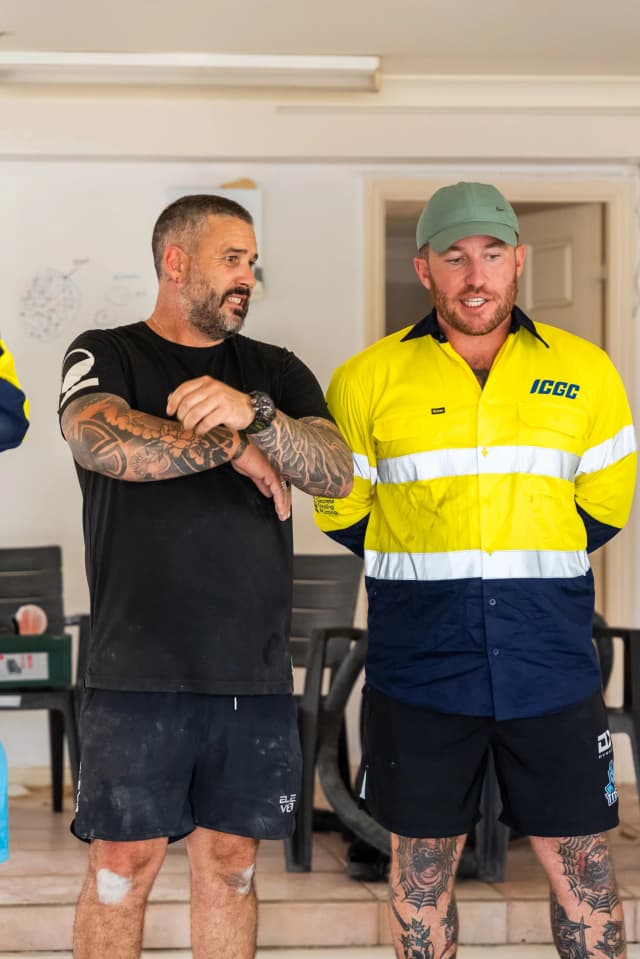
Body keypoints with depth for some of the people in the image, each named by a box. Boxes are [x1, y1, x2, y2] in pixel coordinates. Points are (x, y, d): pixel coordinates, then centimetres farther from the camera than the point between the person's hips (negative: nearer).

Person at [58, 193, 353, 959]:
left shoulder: (276, 372, 13)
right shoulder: (105, 356, 4)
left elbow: (337, 473, -3)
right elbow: (100, 439, -18)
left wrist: (255, 415, -21)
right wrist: (236, 449, -11)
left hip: (255, 670, 3)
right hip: (139, 667, -3)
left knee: (230, 861, 9)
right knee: (123, 863, -1)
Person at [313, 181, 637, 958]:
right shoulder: (368, 381, 0)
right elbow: (340, 511, 9)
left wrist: (532, 566, 10)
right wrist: (422, 572, 9)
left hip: (551, 663, 1)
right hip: (419, 668, 0)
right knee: (421, 863, 9)